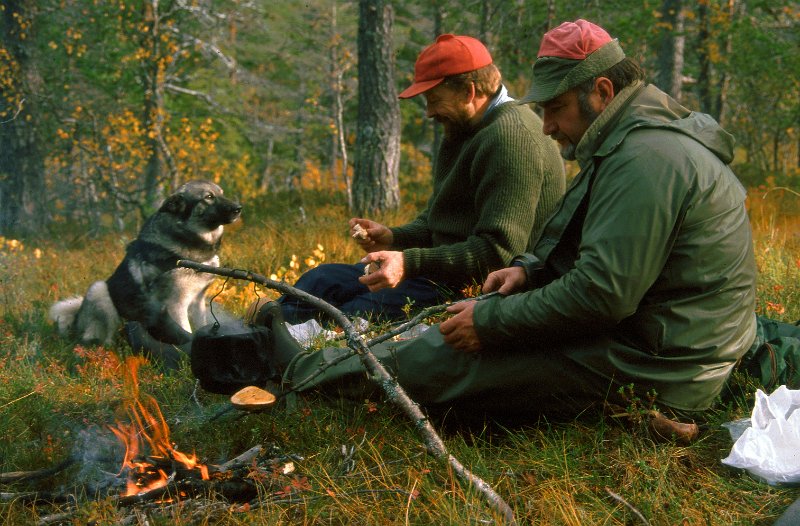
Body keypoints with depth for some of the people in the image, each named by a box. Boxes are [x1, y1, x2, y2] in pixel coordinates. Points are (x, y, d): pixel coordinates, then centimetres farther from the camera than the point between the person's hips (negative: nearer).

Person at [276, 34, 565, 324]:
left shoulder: (510, 138, -20)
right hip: (448, 273, 10)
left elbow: (499, 251, -26)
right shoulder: (466, 132, 14)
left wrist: (411, 263, -27)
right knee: (323, 280, 6)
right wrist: (393, 237, 3)